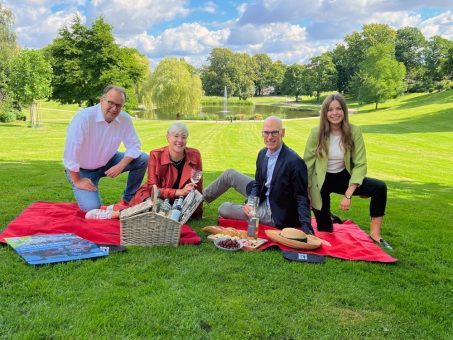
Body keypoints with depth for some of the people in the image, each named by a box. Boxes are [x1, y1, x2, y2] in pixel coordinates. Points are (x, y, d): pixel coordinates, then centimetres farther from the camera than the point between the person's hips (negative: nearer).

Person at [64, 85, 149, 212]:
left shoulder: (125, 119, -13)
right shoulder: (84, 117, -28)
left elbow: (134, 145, -5)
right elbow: (70, 152, -27)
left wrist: (120, 166, -21)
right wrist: (77, 181, -21)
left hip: (107, 162, 5)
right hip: (82, 169, -5)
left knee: (143, 159, -13)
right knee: (92, 208, -23)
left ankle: (128, 200, 3)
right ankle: (84, 194, 15)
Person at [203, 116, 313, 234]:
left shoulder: (295, 162, -27)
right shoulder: (263, 153, -3)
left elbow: (302, 198, -22)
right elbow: (258, 183, 6)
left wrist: (307, 229, -32)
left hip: (274, 215, -7)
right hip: (262, 198, 7)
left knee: (224, 209, -7)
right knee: (229, 174, 7)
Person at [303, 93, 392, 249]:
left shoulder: (354, 131, -14)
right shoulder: (316, 132, -15)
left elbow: (360, 164, -15)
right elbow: (307, 164, -8)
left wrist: (348, 195, -23)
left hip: (342, 177, 1)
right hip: (321, 180, -1)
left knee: (380, 187, -23)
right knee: (325, 230, 4)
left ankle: (375, 235, -11)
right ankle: (328, 218, 42)